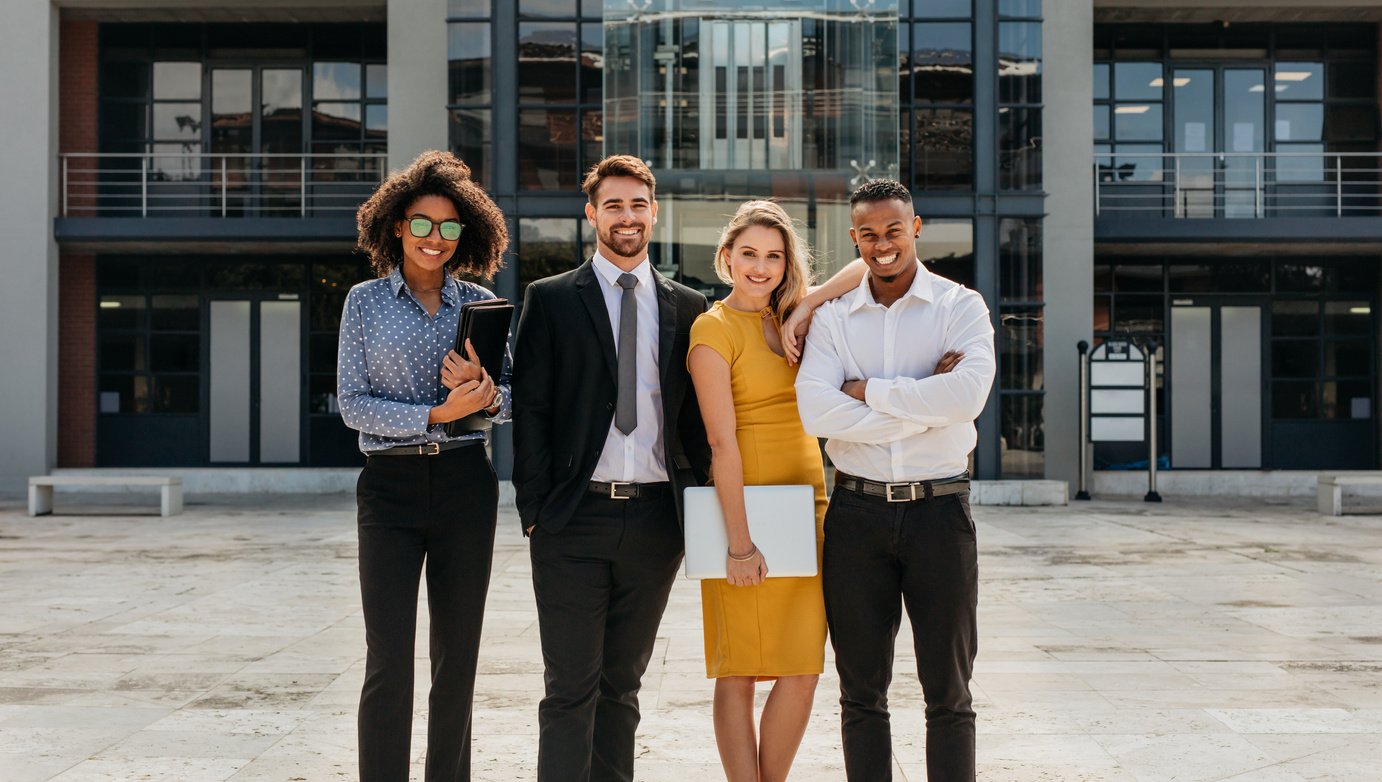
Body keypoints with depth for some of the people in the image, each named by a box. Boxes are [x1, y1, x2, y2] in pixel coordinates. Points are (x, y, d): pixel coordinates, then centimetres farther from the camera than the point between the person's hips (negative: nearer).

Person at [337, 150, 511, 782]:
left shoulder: (481, 304, 8)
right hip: (391, 487, -2)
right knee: (389, 662, -5)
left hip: (466, 485, 2)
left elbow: (512, 400, 9)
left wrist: (487, 395, -14)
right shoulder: (365, 302, 3)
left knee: (458, 657, 8)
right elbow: (353, 404, -4)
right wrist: (437, 414, -16)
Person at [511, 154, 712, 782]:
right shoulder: (551, 300, 3)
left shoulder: (688, 308, 10)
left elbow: (696, 418, 12)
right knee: (571, 688, -1)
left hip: (656, 519, 3)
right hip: (574, 519, -2)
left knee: (622, 684, 12)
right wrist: (535, 511, -7)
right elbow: (529, 410, 0)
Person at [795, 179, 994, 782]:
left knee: (948, 692, 7)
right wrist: (923, 403, -13)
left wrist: (869, 391, -10)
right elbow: (814, 410, -11)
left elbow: (968, 393, -18)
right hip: (857, 512, 2)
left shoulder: (960, 307, 2)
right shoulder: (833, 318, 6)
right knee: (862, 692, 10)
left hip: (939, 508, -1)